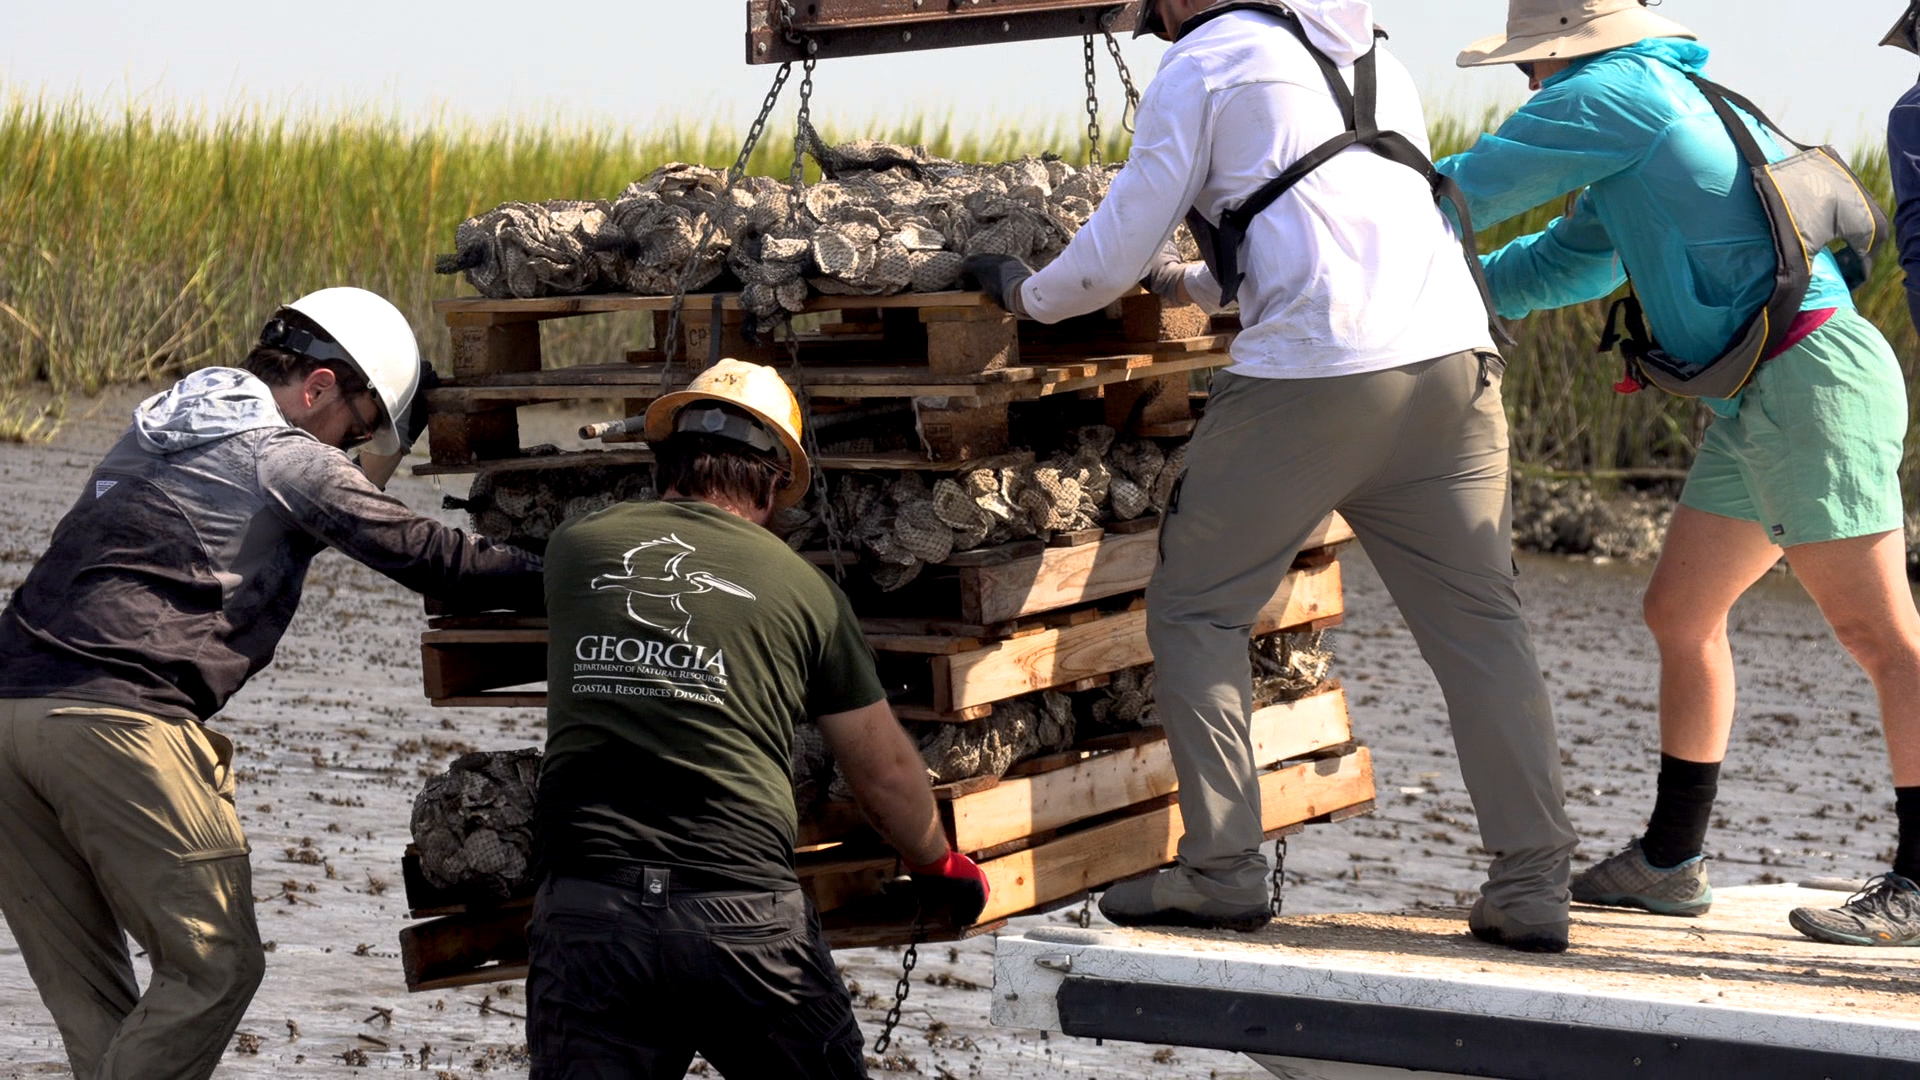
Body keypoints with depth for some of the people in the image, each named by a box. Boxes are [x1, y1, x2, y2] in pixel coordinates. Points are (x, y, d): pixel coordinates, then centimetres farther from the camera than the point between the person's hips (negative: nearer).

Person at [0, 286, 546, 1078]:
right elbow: (427, 559, 3)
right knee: (214, 966, 1)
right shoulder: (286, 457, 2)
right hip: (119, 722, -8)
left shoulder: (153, 434, 26)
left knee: (85, 994, 12)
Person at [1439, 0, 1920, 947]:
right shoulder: (1658, 114, 23)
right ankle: (1670, 860, 22)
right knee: (1679, 613, 15)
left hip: (1809, 376, -11)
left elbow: (1469, 190, 0)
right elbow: (1566, 262, 33)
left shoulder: (1614, 94, -7)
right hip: (1756, 403, 11)